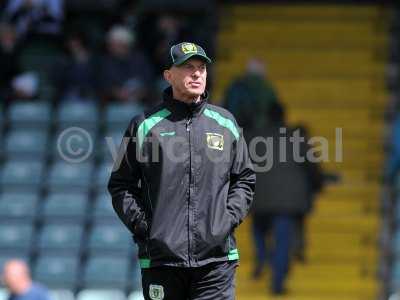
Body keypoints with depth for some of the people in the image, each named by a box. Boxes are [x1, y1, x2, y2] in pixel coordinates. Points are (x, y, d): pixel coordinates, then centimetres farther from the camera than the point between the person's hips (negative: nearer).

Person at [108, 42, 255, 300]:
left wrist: (229, 218, 3)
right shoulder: (146, 125, 5)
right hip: (161, 257, -1)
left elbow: (245, 179, 18)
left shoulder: (226, 124, 12)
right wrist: (141, 225, -4)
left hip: (216, 257, 1)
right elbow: (121, 184, 9)